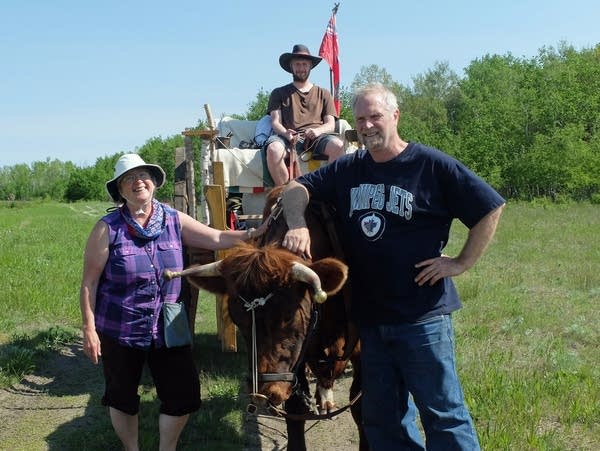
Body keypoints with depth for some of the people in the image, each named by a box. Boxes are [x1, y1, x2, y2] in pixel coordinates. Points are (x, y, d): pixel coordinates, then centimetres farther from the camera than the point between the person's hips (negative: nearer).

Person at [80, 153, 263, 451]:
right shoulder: (108, 228, -10)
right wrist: (89, 329, -11)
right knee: (123, 398, 14)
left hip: (168, 329, 3)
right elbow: (89, 283, -8)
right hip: (119, 331, -3)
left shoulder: (174, 220, 0)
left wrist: (254, 234, -19)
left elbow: (218, 239, -4)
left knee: (184, 397, 7)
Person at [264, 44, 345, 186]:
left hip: (316, 138, 1)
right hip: (288, 137, -1)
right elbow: (275, 122, 9)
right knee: (273, 149, -37)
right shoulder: (279, 93, 22)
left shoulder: (323, 94, 24)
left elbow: (331, 125, 14)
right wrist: (285, 133, -15)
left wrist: (318, 130, -11)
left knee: (338, 146, -34)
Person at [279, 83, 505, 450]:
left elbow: (491, 207, -5)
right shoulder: (348, 169, 8)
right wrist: (298, 226, -13)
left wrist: (460, 263, -9)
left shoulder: (433, 165, -7)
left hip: (423, 314, -5)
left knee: (443, 412, 3)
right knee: (383, 419, 15)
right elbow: (297, 188, 6)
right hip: (368, 315, 6)